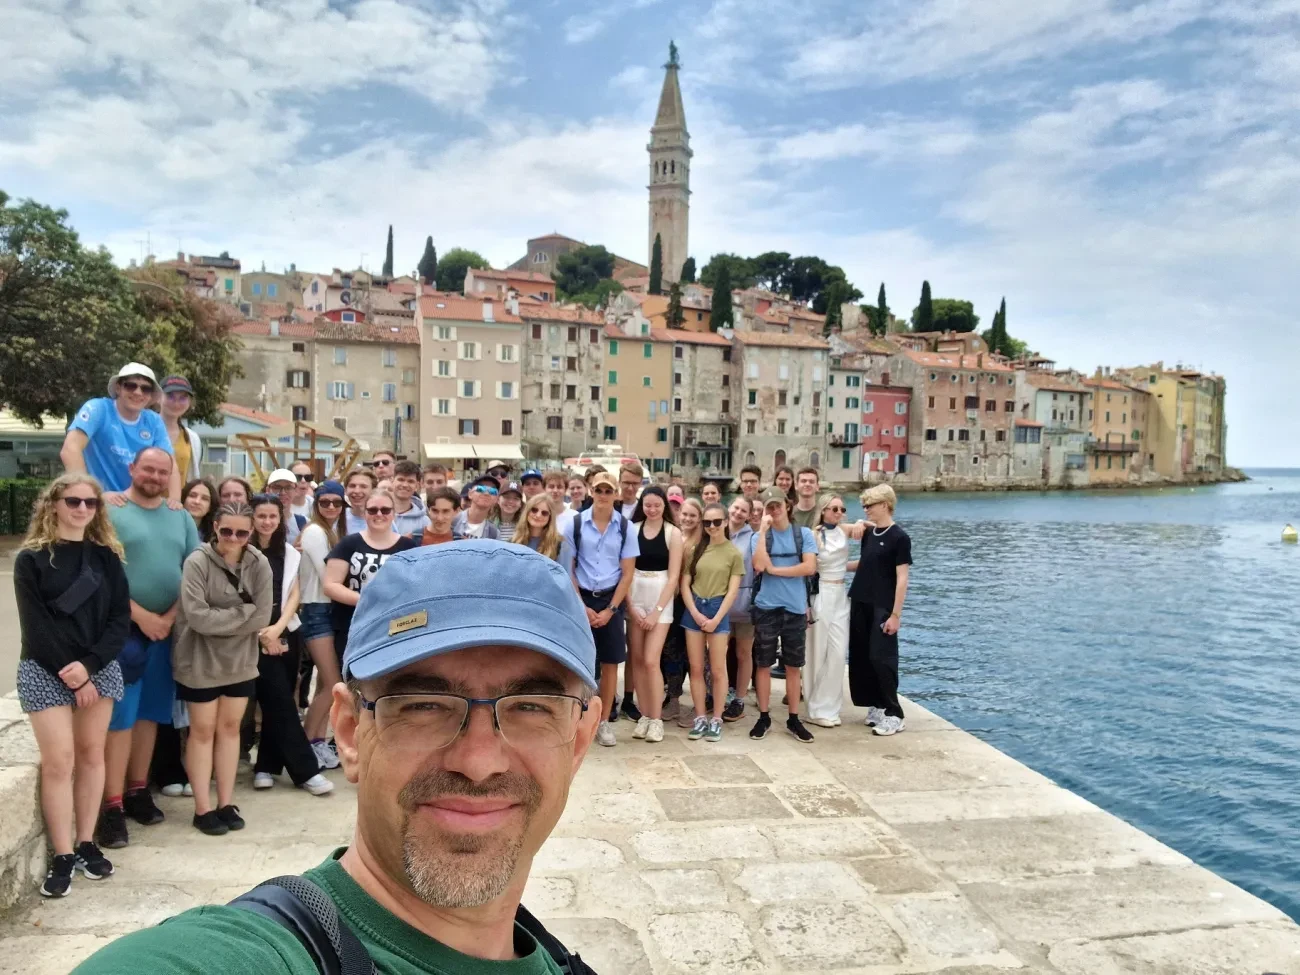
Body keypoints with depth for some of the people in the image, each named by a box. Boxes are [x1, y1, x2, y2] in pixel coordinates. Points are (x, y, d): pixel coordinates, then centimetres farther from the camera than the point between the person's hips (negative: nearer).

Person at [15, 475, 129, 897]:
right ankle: (63, 856, 4)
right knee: (58, 760, -5)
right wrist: (70, 674, -13)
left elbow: (121, 619, 0)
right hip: (46, 671, -3)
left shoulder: (106, 557, 5)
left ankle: (86, 843, 18)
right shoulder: (31, 558, -3)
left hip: (99, 668, 3)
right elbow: (35, 625, -8)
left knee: (91, 755, 8)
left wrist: (88, 664, -13)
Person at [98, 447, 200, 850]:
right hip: (122, 629, -5)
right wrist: (141, 615, -13)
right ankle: (112, 806, 1)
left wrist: (170, 617, -5)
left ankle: (137, 791, 24)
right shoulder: (110, 512, -5)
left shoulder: (181, 518, 11)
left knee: (150, 713, 12)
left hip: (167, 630, 5)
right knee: (120, 717, -5)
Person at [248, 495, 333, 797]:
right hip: (256, 637, -5)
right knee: (281, 701, -6)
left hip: (286, 634, 5)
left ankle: (266, 766, 20)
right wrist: (263, 633, -11)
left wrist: (278, 628, -10)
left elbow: (294, 594, 5)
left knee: (276, 703, 9)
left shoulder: (289, 552, 11)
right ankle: (306, 770, -4)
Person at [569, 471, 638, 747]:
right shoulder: (576, 523, -3)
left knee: (610, 663, 5)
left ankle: (604, 723, 17)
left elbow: (628, 573, 0)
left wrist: (610, 610, -7)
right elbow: (568, 568, -1)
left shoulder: (625, 527, -1)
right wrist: (581, 607, -7)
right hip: (581, 598, -1)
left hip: (611, 599, 1)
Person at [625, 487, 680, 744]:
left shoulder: (673, 533, -4)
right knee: (636, 659, 4)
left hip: (661, 598, -3)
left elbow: (674, 576, -6)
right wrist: (630, 606, -6)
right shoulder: (633, 529, 2)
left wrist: (656, 611, -10)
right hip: (634, 597, 3)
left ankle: (656, 719, 4)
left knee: (650, 661, -8)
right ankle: (645, 715, 15)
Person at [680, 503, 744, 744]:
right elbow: (685, 584, 4)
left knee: (718, 669, 2)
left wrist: (716, 619, -12)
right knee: (696, 668, 5)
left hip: (718, 609, -3)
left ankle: (716, 720, 12)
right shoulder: (697, 549, 6)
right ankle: (700, 718, 13)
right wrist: (695, 613, -8)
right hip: (694, 609, 3)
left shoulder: (733, 553, -2)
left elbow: (733, 590, -6)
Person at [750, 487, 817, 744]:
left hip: (795, 608, 0)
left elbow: (809, 567, -11)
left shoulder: (804, 534, 2)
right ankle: (763, 717, 17)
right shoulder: (760, 536, 2)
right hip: (766, 608, 0)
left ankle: (794, 719, 18)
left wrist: (774, 569, -11)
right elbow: (759, 565, -16)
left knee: (793, 666, 9)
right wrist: (763, 530, -14)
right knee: (763, 664, 6)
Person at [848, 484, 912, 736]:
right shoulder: (868, 533, 10)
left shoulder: (899, 537, -10)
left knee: (881, 658, -7)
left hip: (883, 608, -7)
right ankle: (876, 706, 21)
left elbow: (902, 578, -12)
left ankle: (894, 714, 2)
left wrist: (896, 614, -15)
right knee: (861, 657, 9)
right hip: (860, 603, 7)